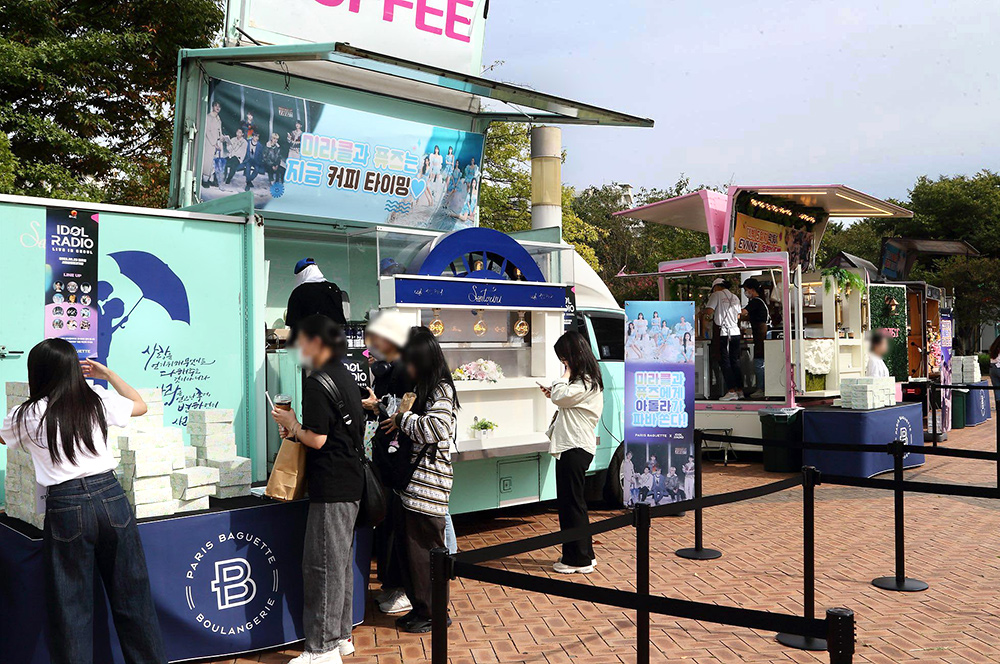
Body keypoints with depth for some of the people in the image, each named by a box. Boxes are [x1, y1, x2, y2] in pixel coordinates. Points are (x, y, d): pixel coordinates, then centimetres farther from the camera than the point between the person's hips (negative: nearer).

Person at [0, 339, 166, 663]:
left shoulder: (28, 415, 0)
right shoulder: (99, 400, 4)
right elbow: (140, 405, 24)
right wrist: (109, 375, 31)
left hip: (66, 507, -2)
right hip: (110, 495, 3)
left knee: (70, 604, 8)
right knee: (132, 596, 12)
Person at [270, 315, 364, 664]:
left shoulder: (317, 383, -16)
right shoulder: (345, 376, 13)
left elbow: (317, 439, -19)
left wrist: (292, 425, -1)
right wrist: (298, 429, 16)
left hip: (330, 485, -10)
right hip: (351, 481, 10)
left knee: (322, 565, -2)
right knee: (341, 561, 17)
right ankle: (341, 635, 27)